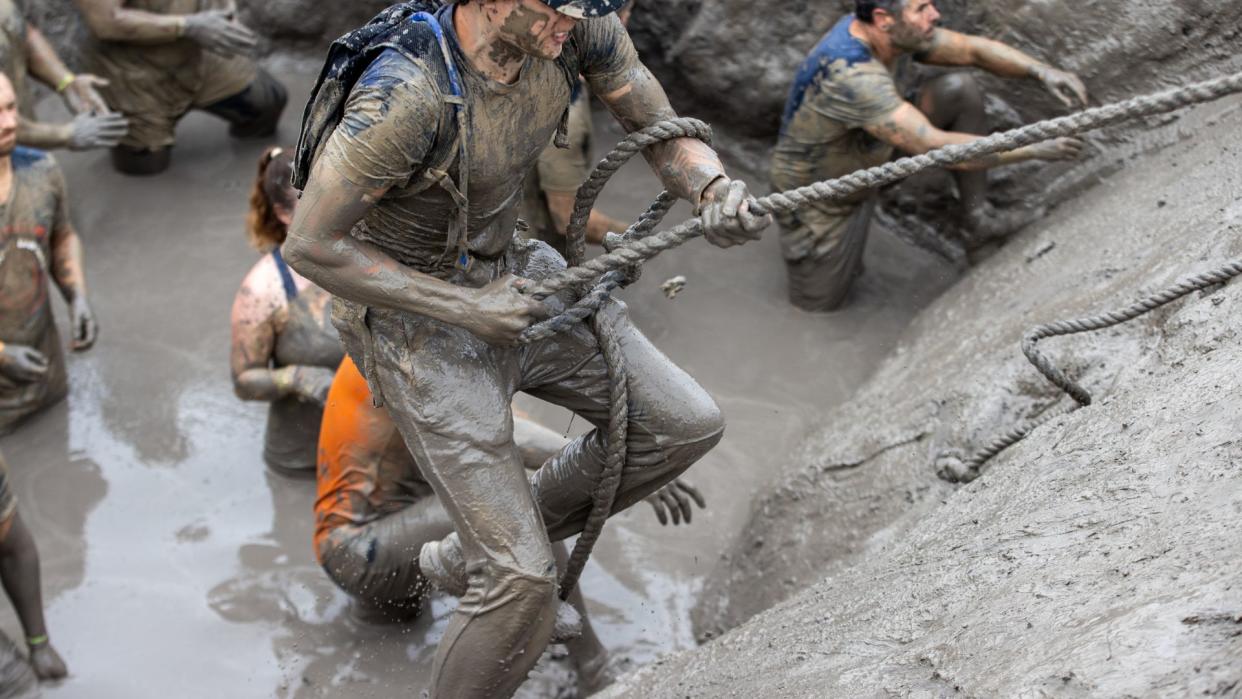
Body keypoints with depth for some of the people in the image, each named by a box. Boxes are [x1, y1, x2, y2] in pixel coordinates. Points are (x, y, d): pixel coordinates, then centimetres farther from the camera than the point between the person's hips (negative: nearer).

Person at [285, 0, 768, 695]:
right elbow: (312, 246, -25)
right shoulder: (404, 94, -35)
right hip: (419, 322, -7)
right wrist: (467, 309, -24)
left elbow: (663, 130, -5)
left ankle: (472, 554, 22)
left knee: (687, 426, 6)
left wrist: (716, 190, -28)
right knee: (524, 585, -12)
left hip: (511, 275, 7)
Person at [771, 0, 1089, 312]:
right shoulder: (850, 75, -41)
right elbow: (935, 147, -42)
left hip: (869, 161, 7)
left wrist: (1042, 71, -20)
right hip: (820, 202, -7)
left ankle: (978, 218, 3)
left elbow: (974, 50, -3)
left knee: (959, 89, -9)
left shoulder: (897, 32, -15)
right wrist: (1034, 149, -39)